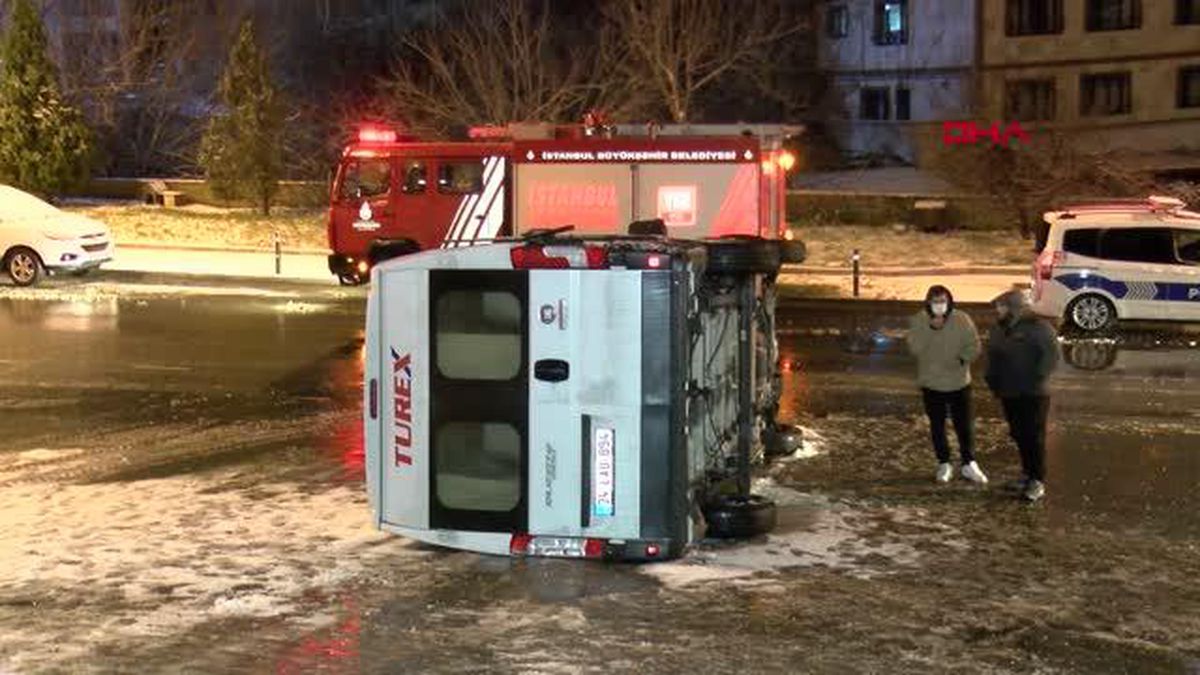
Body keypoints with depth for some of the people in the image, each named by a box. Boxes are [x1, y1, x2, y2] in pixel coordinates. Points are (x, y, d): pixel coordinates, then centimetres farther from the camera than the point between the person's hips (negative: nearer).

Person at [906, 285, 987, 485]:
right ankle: (944, 464, 21)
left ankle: (969, 464, 15)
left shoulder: (961, 320, -6)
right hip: (931, 383, 0)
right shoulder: (918, 321, -6)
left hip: (959, 382, 0)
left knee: (965, 425, 3)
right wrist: (930, 328, -27)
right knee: (937, 425, 9)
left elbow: (973, 347, -3)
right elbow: (914, 348, -18)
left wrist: (960, 359, -19)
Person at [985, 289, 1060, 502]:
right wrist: (993, 380, 11)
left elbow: (1052, 355, -15)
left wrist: (1038, 379, -18)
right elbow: (992, 356, 21)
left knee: (1034, 436, -4)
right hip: (1008, 393, 7)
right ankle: (1027, 472, 27)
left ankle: (1038, 481, 1)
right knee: (1019, 435, 13)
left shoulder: (1037, 327, -12)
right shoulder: (998, 330, 10)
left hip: (1033, 394, -7)